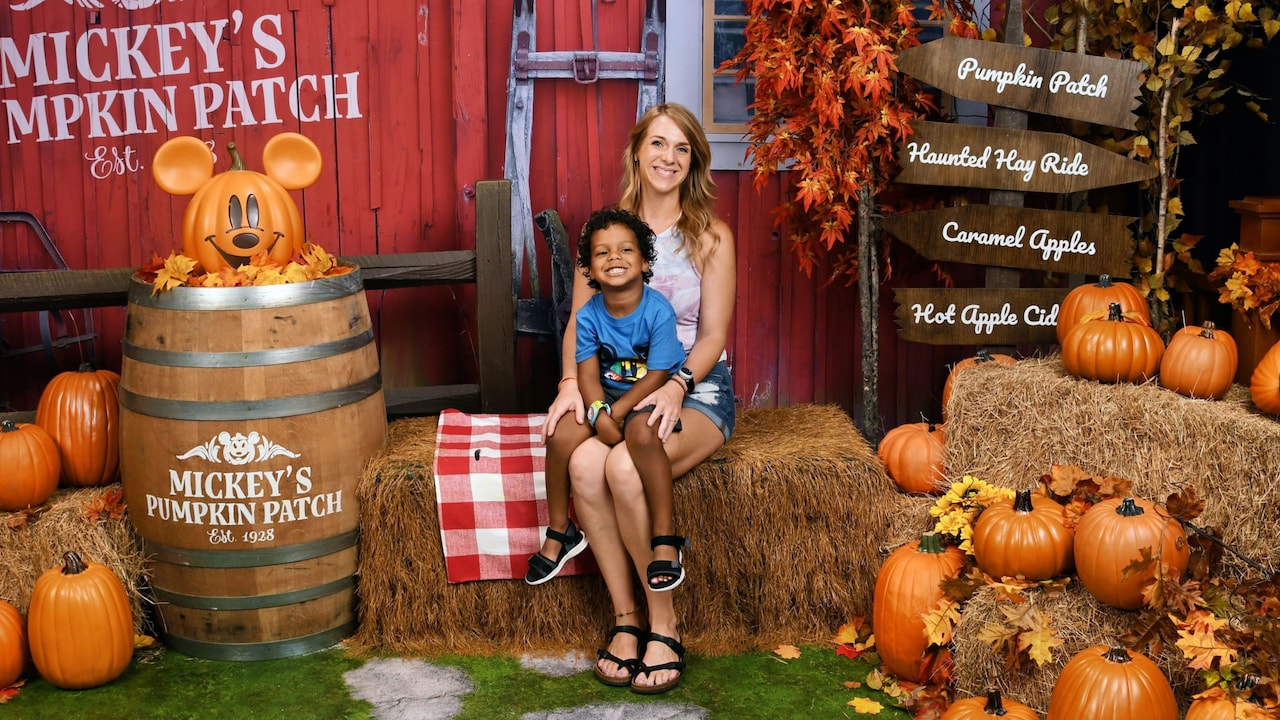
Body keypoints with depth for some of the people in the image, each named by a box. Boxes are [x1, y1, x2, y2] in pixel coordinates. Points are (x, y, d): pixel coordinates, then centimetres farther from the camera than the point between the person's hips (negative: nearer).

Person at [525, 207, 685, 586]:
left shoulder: (658, 311, -18)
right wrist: (599, 413, -28)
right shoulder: (588, 316, -6)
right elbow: (588, 373, -9)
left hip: (652, 397, -4)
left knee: (641, 433, -36)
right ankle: (560, 533, 2)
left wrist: (616, 412, -22)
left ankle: (665, 537, -27)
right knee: (561, 435, -19)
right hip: (606, 396, 4)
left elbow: (656, 376, -18)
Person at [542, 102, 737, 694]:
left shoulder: (711, 236, 4)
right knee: (584, 463, -32)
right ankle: (625, 617, -16)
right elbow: (578, 322, 6)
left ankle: (663, 622, -17)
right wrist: (572, 384, -13)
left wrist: (675, 386, -20)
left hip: (695, 388, -2)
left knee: (625, 466, -34)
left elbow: (713, 336, -1)